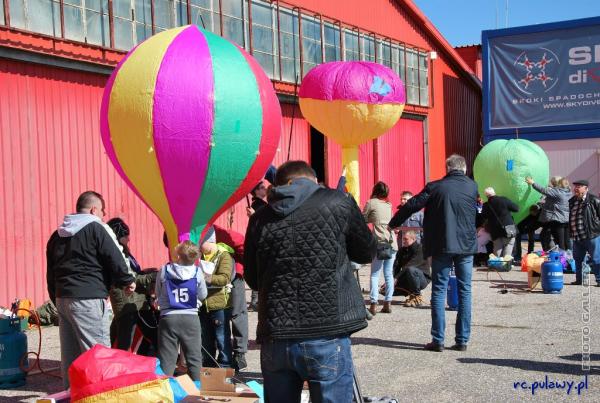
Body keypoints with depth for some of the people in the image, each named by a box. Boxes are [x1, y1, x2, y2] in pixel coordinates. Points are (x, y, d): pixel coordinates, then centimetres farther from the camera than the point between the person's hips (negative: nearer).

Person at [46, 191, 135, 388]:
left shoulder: (57, 235, 17)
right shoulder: (96, 228, -6)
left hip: (62, 298, 8)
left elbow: (51, 274, 20)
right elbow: (115, 258, -9)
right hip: (88, 299, -8)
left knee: (70, 355, 13)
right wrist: (127, 281, 6)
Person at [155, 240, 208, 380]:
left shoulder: (164, 271, -5)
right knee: (194, 357, 11)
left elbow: (158, 294, 8)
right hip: (190, 318, 0)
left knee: (166, 359, 5)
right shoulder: (197, 272, -6)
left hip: (168, 317, 0)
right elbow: (203, 295, 7)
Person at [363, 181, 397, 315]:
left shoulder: (371, 203, 1)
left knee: (375, 275, -1)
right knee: (389, 274, 8)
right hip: (392, 243, 5)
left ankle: (374, 305, -7)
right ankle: (388, 304, 8)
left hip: (380, 242, -5)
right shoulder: (389, 205, 17)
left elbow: (363, 219, 8)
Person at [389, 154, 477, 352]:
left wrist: (393, 224, 10)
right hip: (466, 245, 2)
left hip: (442, 246, -2)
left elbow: (412, 205, -2)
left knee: (439, 291, 4)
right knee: (464, 291, 7)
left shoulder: (435, 187, -4)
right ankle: (462, 340, 9)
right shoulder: (473, 187, 3)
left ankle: (438, 340, 2)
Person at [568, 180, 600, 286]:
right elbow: (569, 217, 21)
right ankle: (579, 280, 24)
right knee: (578, 259, 13)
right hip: (576, 237, 7)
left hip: (591, 236, -7)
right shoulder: (572, 201, 11)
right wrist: (570, 232, 15)